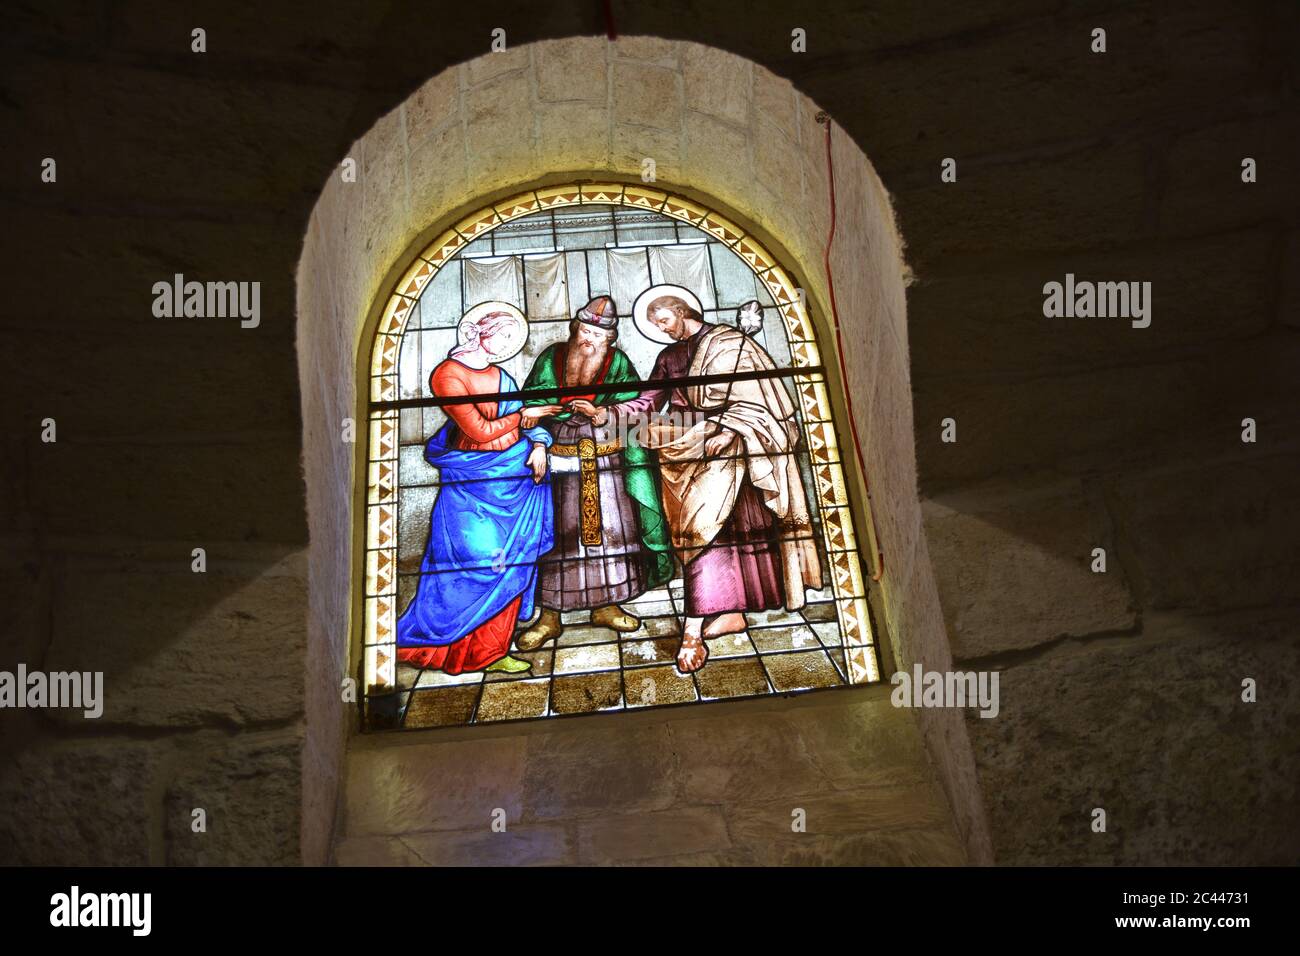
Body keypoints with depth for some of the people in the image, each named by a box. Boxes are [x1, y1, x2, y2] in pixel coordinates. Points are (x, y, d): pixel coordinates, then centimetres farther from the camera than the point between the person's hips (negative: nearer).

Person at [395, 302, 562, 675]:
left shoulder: (496, 372, 11)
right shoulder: (448, 375, -13)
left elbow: (523, 415, 12)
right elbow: (480, 431, -16)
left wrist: (538, 444, -7)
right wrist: (524, 416, -7)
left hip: (516, 474, 7)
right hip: (475, 481, -7)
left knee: (509, 564, 7)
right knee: (478, 562, -5)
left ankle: (490, 650, 17)